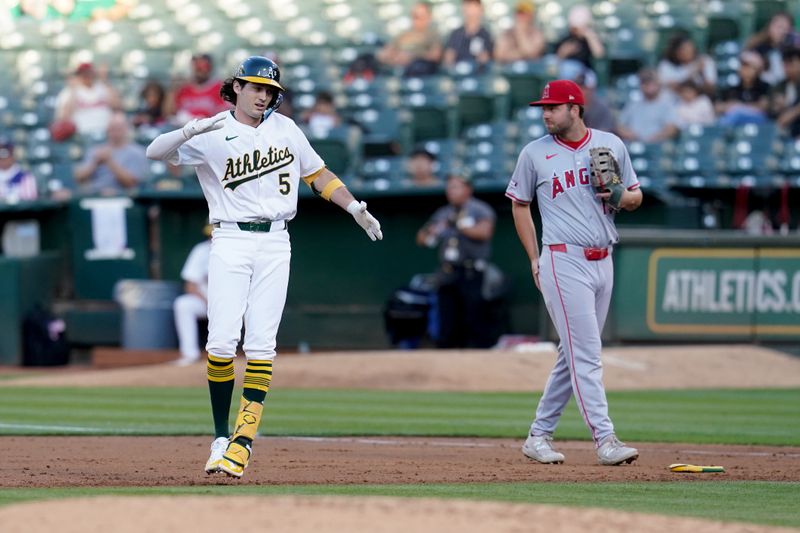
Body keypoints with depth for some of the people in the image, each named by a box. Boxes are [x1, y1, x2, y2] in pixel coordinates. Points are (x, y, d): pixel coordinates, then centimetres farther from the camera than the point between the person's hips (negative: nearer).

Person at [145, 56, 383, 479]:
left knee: (261, 345, -4)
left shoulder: (284, 128, 10)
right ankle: (221, 438, 2)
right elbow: (155, 152, -14)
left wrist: (355, 208, 10)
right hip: (230, 242, -3)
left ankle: (243, 441, -3)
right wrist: (190, 131, -32)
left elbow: (316, 173, 20)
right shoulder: (211, 135, -2)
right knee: (222, 341, -10)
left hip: (274, 244, 3)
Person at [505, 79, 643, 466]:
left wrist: (623, 197, -9)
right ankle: (604, 440, -15)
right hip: (564, 262, -4)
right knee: (586, 352, -12)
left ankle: (539, 435, 18)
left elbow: (636, 196, 16)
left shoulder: (611, 145, 7)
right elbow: (519, 204, 11)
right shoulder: (535, 153, 1)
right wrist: (535, 260, 4)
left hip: (603, 261, 4)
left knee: (575, 353, 9)